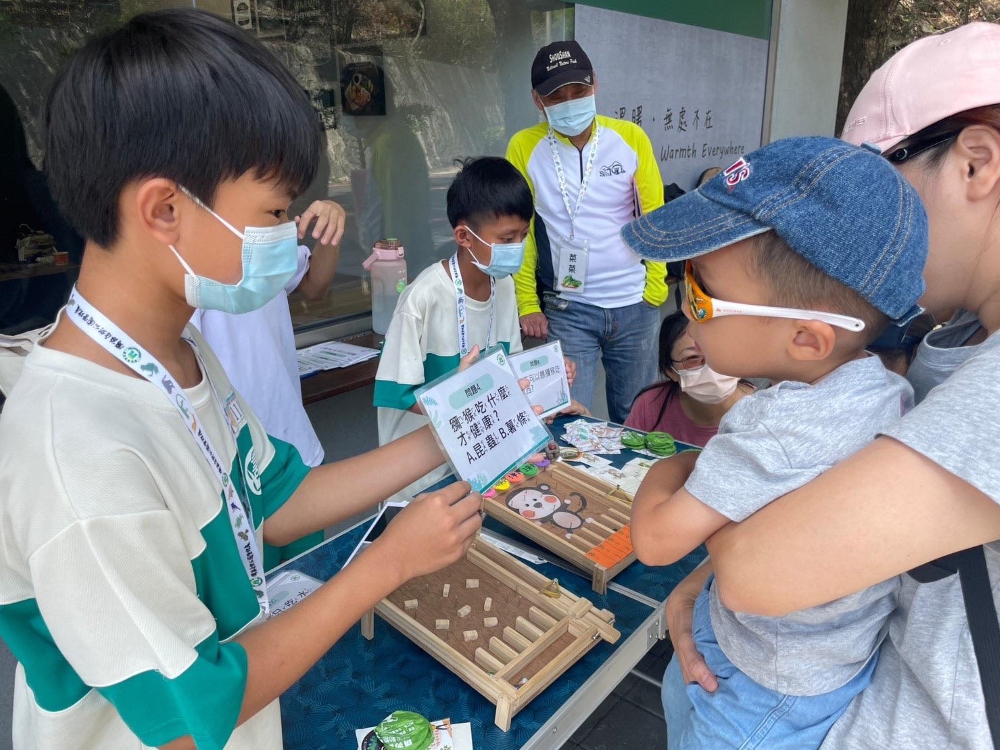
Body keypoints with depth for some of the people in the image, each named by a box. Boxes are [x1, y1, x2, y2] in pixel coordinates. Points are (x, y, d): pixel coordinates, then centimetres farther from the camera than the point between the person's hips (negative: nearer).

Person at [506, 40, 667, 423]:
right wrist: (527, 304, -6)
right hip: (566, 310, -1)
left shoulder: (631, 138, -1)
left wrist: (655, 287, -3)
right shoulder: (525, 148, -4)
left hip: (634, 305, 2)